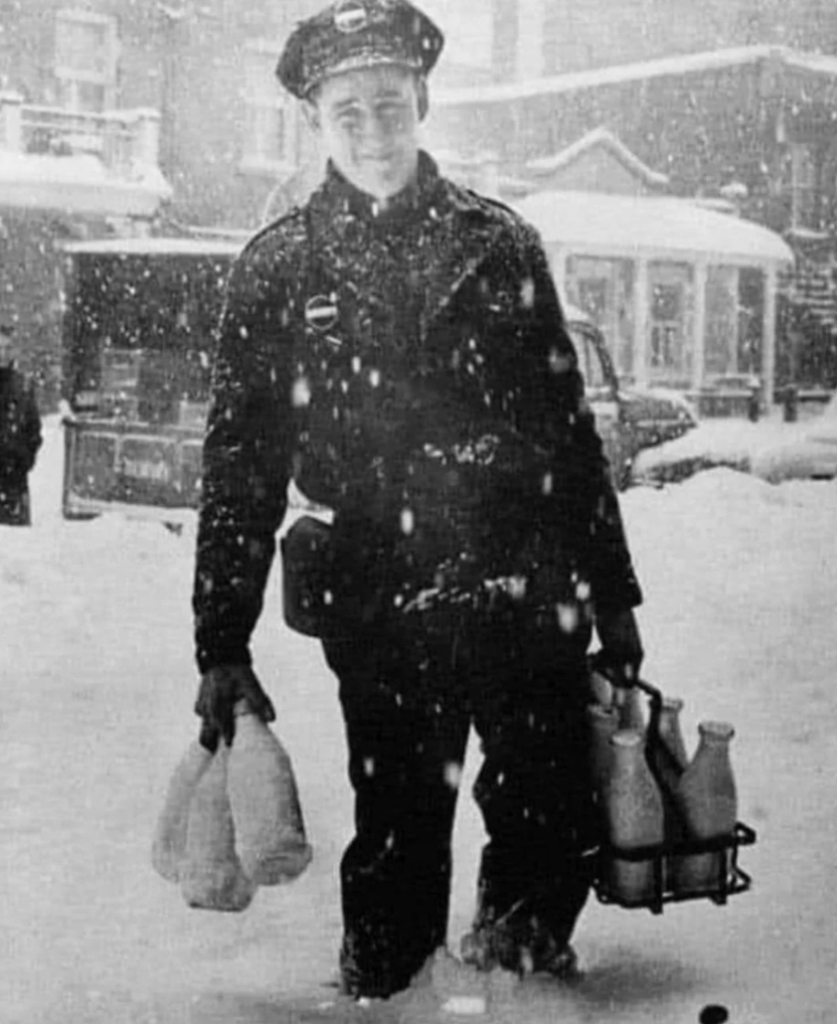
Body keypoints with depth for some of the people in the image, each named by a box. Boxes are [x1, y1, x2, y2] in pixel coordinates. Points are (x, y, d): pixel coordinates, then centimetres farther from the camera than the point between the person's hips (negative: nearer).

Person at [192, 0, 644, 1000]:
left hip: (532, 601, 2)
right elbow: (239, 467, 4)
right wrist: (222, 647, 2)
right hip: (383, 613, -1)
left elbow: (571, 430, 12)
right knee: (396, 847, 5)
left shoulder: (499, 244, 8)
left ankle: (518, 960, 31)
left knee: (555, 832, 6)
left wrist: (614, 596, 13)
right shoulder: (277, 270, 4)